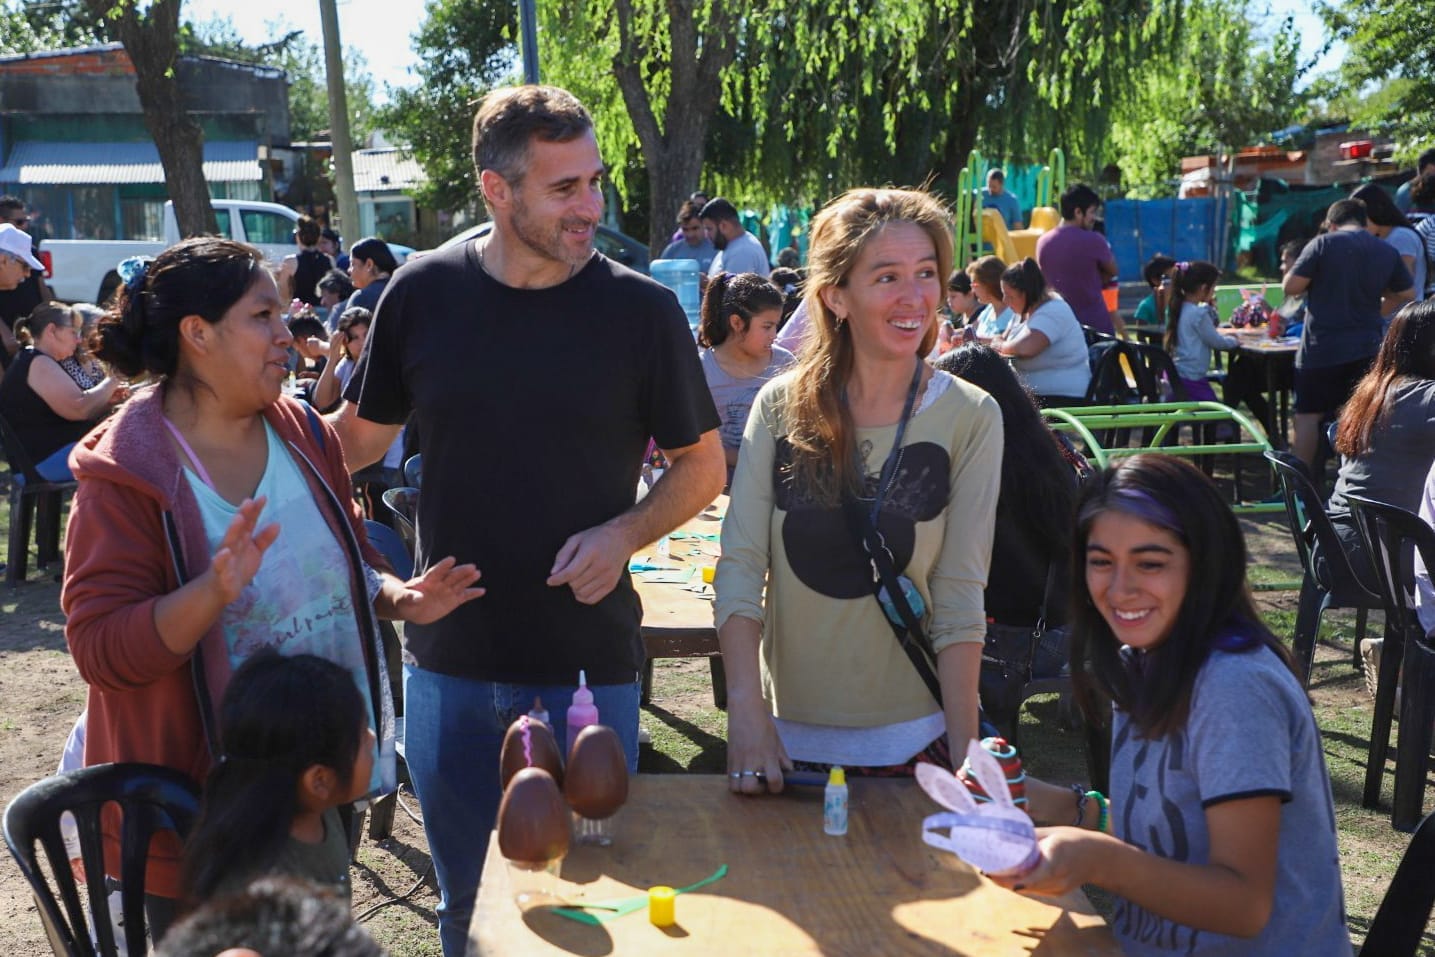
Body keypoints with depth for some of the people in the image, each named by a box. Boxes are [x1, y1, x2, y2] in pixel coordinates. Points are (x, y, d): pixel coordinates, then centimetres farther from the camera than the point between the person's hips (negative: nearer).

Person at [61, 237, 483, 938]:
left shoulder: (304, 435, 2)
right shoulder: (125, 473, -16)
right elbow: (99, 649, -21)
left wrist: (401, 598, -8)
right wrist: (216, 591, -37)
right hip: (195, 802, -5)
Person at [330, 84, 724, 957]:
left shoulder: (641, 309, -7)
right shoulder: (424, 294, -4)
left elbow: (703, 465, 2)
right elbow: (356, 441, 7)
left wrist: (625, 534, -15)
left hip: (590, 661, -1)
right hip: (451, 659, 2)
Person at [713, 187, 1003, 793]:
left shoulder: (969, 418, -6)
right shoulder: (781, 406, -3)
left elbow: (959, 599, -7)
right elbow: (740, 564, -6)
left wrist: (964, 754, -11)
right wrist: (747, 713, -16)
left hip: (912, 739, -1)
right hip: (787, 736, 1)